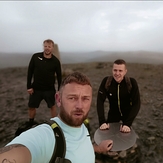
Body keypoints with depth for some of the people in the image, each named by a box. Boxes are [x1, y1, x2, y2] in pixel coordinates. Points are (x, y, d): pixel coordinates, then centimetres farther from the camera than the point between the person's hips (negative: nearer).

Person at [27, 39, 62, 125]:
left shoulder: (56, 61, -9)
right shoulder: (35, 57, -7)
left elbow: (59, 76, -1)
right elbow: (30, 72, -1)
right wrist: (29, 86, -4)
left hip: (50, 89, -1)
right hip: (36, 88, 2)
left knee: (52, 106, 10)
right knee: (31, 107, 11)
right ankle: (31, 123, 36)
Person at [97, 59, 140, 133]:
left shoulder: (132, 83, -24)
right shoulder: (106, 81, -21)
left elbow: (136, 104, -26)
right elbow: (100, 101, -22)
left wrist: (127, 123, -34)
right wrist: (102, 121, -30)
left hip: (127, 114, -1)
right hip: (113, 114, 1)